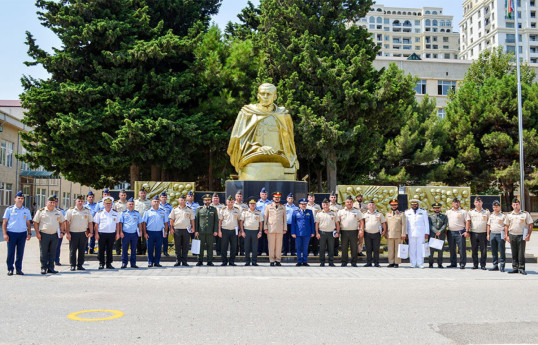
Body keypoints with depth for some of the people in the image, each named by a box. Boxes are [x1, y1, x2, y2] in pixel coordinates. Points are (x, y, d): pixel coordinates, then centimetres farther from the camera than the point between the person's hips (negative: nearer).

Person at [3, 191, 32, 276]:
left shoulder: (26, 210, 11)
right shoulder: (9, 209, 4)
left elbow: (28, 223, 14)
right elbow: (4, 222, 3)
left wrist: (29, 233, 4)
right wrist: (5, 234, -6)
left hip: (22, 234, 2)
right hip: (11, 233, -2)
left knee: (20, 253, 4)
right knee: (10, 252, -1)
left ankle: (18, 269, 12)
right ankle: (10, 269, 9)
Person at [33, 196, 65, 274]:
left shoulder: (58, 212, 13)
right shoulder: (41, 211, 2)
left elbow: (61, 222, 19)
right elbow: (35, 222, 3)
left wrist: (61, 232, 8)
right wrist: (37, 233, -6)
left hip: (55, 235, 3)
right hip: (44, 235, -3)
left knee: (53, 252, 5)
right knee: (43, 252, -1)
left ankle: (51, 268, 12)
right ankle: (43, 268, 6)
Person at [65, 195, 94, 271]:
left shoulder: (87, 211, 11)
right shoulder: (71, 211, 4)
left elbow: (90, 222, 11)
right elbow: (67, 222, 0)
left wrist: (91, 232, 2)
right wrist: (67, 233, -6)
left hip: (83, 233, 2)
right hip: (73, 233, -2)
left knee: (82, 250, 5)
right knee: (73, 250, 0)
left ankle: (80, 265, 13)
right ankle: (72, 265, 7)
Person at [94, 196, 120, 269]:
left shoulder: (115, 213, 10)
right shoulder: (99, 213, 5)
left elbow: (117, 224, 11)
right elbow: (96, 224, 3)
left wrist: (117, 233, 5)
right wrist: (96, 234, -5)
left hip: (112, 234, 1)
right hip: (102, 233, -1)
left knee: (110, 250, 7)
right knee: (101, 250, 3)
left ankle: (109, 263, 14)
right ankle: (101, 263, 13)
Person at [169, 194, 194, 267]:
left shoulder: (189, 209, 10)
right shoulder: (175, 209, 8)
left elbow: (192, 219, 12)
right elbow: (171, 219, 9)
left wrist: (193, 227, 2)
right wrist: (171, 228, 1)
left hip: (187, 230, 0)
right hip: (177, 229, 0)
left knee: (185, 246, 2)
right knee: (177, 246, 3)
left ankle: (184, 261, 8)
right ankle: (178, 261, 10)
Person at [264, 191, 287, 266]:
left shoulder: (283, 208, 12)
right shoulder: (268, 207, 8)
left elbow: (284, 219, 13)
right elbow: (265, 218, 7)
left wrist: (285, 229, 6)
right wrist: (265, 228, 1)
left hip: (280, 229, 1)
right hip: (271, 229, -1)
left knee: (279, 245, 1)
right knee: (271, 245, -2)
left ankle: (278, 260, 6)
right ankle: (271, 261, 3)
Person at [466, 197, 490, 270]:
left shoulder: (486, 212, 8)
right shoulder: (470, 212, 10)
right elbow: (468, 222, 4)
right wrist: (467, 231, -7)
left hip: (483, 233, -1)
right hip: (473, 233, 1)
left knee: (483, 250, -1)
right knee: (474, 250, 5)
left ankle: (483, 265, 6)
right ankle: (475, 265, 11)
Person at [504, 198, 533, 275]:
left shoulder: (525, 214, 0)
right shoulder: (509, 215, 9)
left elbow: (530, 225, 1)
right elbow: (506, 226, 13)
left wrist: (528, 235, -7)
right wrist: (506, 236, 5)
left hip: (521, 236, -3)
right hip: (512, 235, 3)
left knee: (521, 253, -2)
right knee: (514, 253, 7)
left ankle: (521, 269, 5)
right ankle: (515, 268, 13)